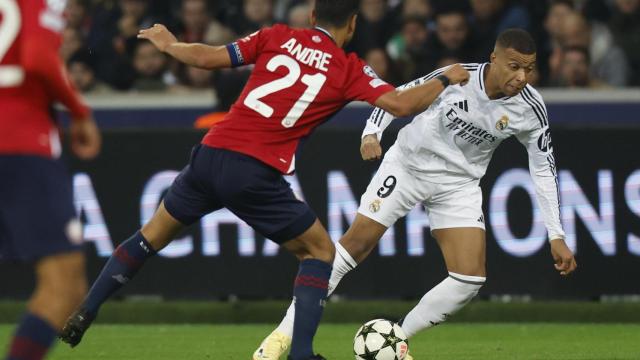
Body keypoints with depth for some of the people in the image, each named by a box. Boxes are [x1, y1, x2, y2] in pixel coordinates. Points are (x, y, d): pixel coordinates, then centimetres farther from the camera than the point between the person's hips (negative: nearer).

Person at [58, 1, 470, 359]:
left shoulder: (278, 37, 10)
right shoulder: (349, 69, 2)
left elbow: (209, 57, 9)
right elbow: (400, 104, -5)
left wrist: (169, 46, 27)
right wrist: (445, 79, 12)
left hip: (213, 153, 4)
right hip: (258, 175, -4)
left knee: (155, 233, 24)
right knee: (321, 250, 15)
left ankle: (84, 314, 23)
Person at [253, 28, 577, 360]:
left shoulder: (530, 109, -16)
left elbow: (544, 170, -5)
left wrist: (556, 237, -6)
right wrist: (371, 133, -27)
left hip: (459, 183, 3)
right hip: (409, 163, -3)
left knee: (471, 279, -12)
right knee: (355, 244, -9)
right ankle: (286, 331, 0)